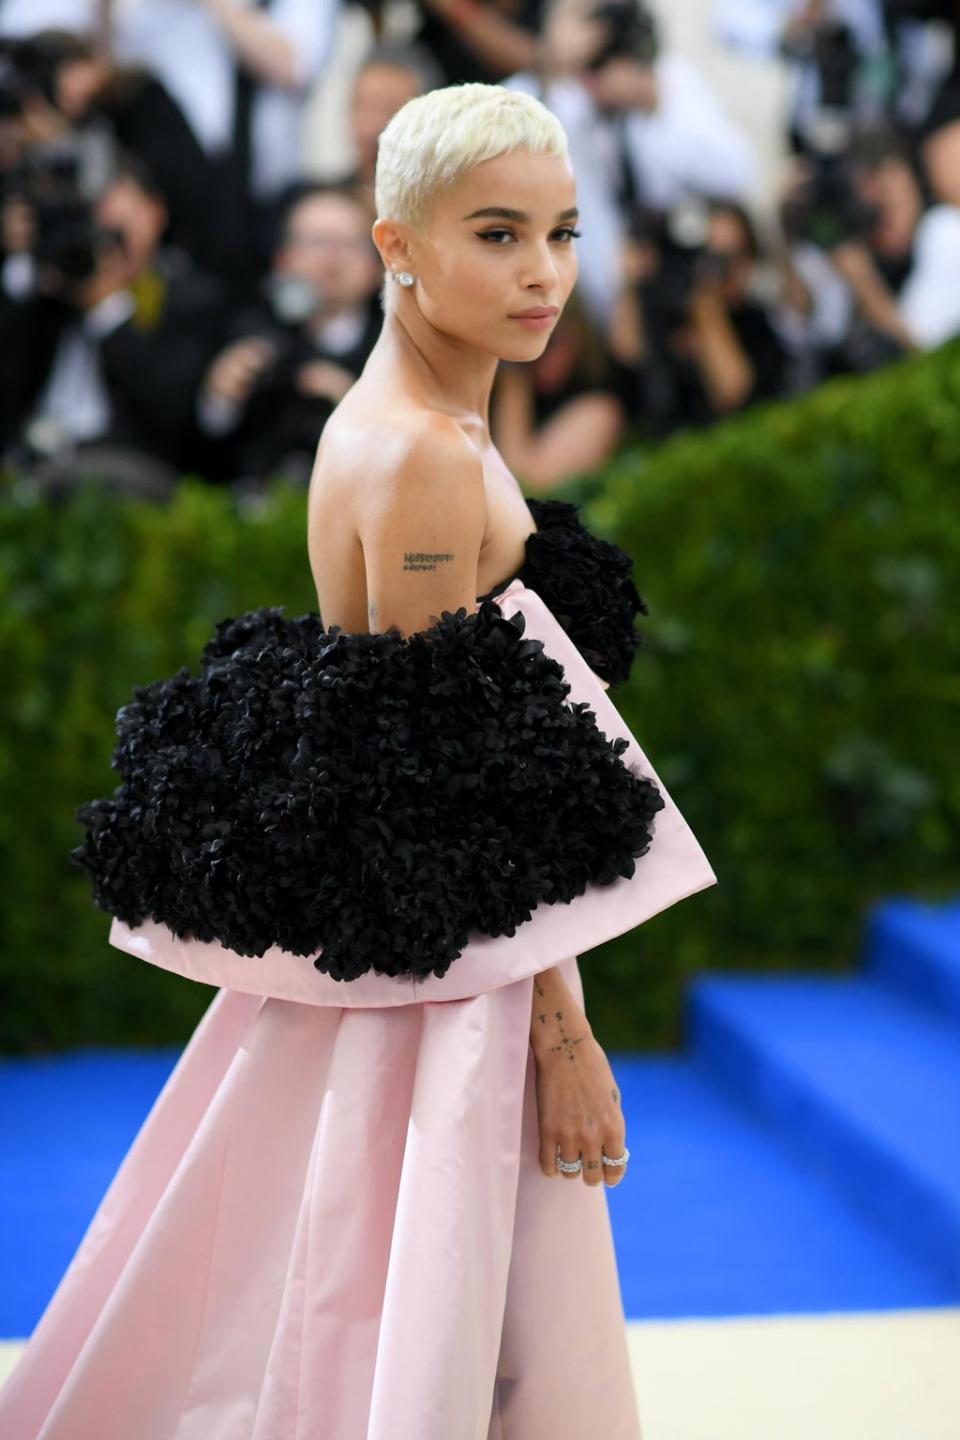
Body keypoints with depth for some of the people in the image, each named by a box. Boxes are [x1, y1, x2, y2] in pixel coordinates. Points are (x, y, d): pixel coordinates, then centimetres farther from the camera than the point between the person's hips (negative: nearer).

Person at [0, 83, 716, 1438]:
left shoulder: (386, 425, 10)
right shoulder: (424, 459, -20)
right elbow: (458, 782, -20)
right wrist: (560, 1026, -16)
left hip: (365, 929, 10)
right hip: (444, 977, -10)